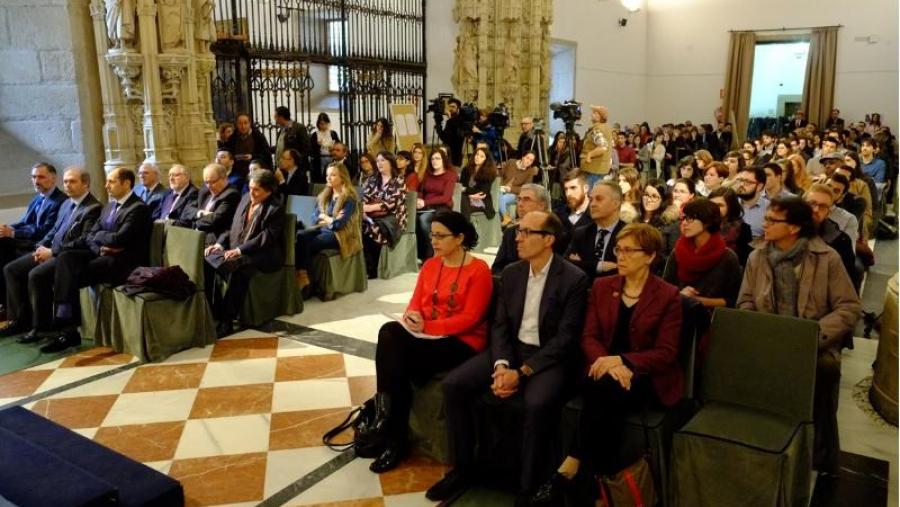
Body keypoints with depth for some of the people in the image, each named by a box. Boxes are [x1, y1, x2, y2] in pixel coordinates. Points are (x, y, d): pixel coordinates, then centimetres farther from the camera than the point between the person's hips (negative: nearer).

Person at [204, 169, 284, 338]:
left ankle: (227, 321, -27)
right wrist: (219, 243, 2)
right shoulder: (245, 198, 16)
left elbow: (266, 238, -17)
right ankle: (210, 313, -12)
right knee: (206, 260, -17)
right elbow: (233, 227, 19)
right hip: (236, 250, 7)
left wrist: (240, 250, -25)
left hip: (262, 255, -7)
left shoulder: (276, 208, -7)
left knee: (236, 268, -36)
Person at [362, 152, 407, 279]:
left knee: (372, 230, -35)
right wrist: (362, 210, -17)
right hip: (371, 216, 4)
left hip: (391, 217, -4)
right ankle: (363, 267, -23)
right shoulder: (372, 180, 18)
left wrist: (370, 207, -20)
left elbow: (391, 203, -11)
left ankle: (372, 269, -21)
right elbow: (363, 198, 6)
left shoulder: (399, 182, 2)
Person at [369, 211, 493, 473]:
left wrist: (427, 326, -21)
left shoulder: (479, 270, -8)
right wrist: (411, 317, -15)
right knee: (389, 332, -27)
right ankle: (385, 415, -20)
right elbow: (416, 303, 10)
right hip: (426, 336, 6)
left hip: (461, 342, -6)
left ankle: (394, 441, -9)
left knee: (396, 362, -26)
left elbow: (470, 318, -15)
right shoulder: (429, 265, 13)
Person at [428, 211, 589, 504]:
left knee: (537, 404, -36)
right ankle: (463, 469, 3)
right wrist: (502, 365, -15)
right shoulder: (511, 274, 7)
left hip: (549, 357, -5)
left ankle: (528, 488, -14)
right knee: (453, 384, -13)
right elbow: (499, 324, 5)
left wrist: (522, 372, -21)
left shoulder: (574, 279, -11)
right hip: (511, 350, 6)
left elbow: (566, 338, -15)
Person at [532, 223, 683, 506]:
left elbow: (665, 353, -7)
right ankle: (601, 480, -23)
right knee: (605, 396, -34)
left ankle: (567, 472, -24)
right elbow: (589, 337, 3)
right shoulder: (601, 287, 9)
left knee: (606, 390, -34)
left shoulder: (668, 296, -2)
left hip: (648, 377, -2)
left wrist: (622, 361, -22)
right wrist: (606, 361, -19)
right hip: (605, 369, 3)